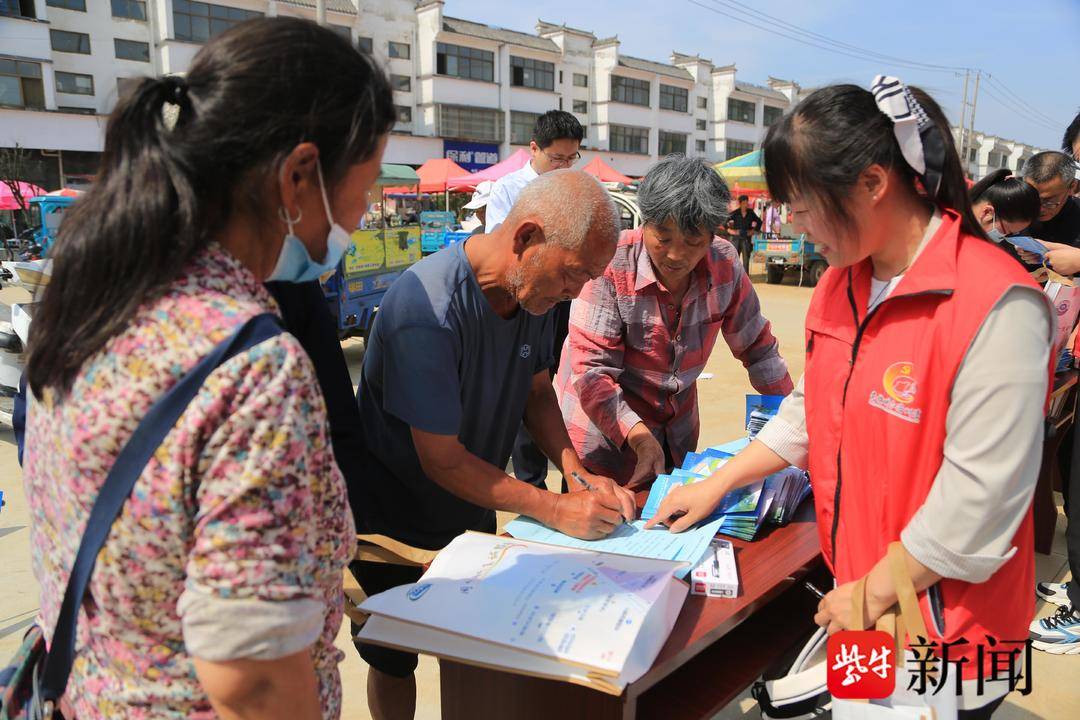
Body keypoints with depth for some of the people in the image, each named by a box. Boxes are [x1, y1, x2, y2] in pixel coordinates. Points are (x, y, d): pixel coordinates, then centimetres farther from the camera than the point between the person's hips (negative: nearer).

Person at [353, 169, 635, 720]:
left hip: (475, 512, 6)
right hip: (399, 524, -6)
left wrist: (578, 473, -13)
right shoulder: (429, 309, -35)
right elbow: (442, 461, -28)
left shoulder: (534, 288, -11)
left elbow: (536, 390, 2)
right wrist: (557, 510, -26)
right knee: (395, 661, 16)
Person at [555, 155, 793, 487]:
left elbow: (757, 347, 1)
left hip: (678, 431, 5)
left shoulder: (724, 264, -11)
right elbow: (591, 369, -26)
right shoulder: (610, 264, -25)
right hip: (604, 429, -4)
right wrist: (637, 435, -37)